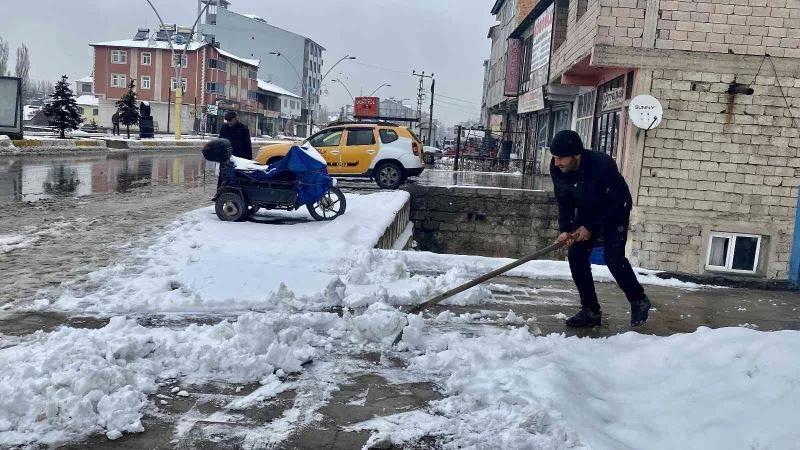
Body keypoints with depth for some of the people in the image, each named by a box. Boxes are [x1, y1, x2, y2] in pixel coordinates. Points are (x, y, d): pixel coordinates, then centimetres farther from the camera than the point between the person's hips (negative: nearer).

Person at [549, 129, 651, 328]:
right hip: (586, 212, 6)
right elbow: (563, 202, -7)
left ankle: (639, 301, 8)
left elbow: (617, 201, -26)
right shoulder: (556, 169, -20)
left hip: (614, 212, -5)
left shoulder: (602, 164, -36)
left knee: (614, 258, -18)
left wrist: (591, 227, -25)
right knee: (576, 256, -7)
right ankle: (590, 311, 3)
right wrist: (565, 230, -20)